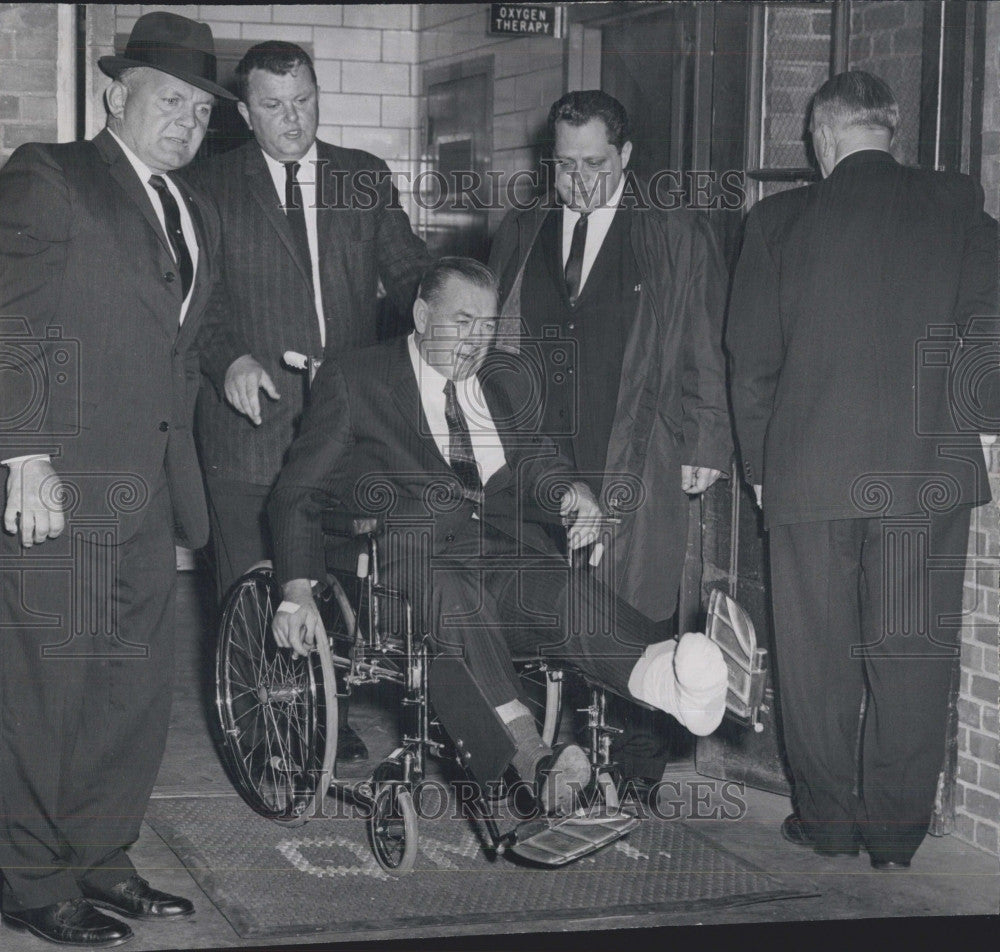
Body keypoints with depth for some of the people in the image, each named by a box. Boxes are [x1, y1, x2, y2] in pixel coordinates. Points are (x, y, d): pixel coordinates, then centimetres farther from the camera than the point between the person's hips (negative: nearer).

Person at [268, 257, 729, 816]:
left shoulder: (506, 383, 27)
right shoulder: (353, 383, 12)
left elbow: (533, 456, 17)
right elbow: (298, 493, 7)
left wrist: (573, 489, -10)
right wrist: (299, 590, -11)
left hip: (510, 554, 4)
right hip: (411, 557, -3)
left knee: (564, 594, -31)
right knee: (449, 593, -39)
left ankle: (667, 676, -62)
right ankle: (532, 755, -60)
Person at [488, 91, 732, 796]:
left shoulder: (680, 238, 5)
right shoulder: (520, 237, 15)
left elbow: (707, 353, 3)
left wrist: (705, 447, -3)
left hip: (640, 464, -3)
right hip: (538, 463, 3)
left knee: (639, 616, -1)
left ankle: (641, 767, 10)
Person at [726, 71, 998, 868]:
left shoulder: (780, 220, 1)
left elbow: (753, 357, 4)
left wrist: (759, 465, 12)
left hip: (808, 472, 0)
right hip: (930, 472, 0)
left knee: (818, 657, 10)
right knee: (913, 654, 6)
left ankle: (828, 822, 18)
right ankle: (897, 832, 10)